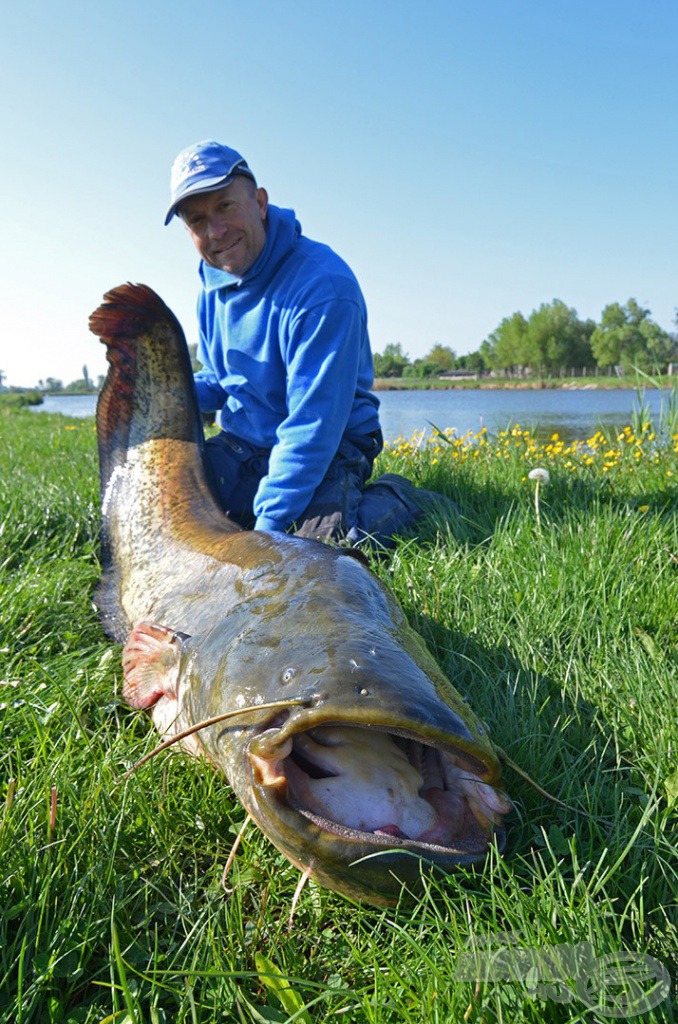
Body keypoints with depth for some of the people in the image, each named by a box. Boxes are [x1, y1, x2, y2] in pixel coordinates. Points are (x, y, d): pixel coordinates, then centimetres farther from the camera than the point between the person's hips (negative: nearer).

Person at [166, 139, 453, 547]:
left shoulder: (323, 284, -23)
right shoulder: (214, 283, 5)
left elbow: (314, 424, -26)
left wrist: (269, 522, -28)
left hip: (328, 450, -7)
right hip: (239, 447, 7)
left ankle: (394, 501, 0)